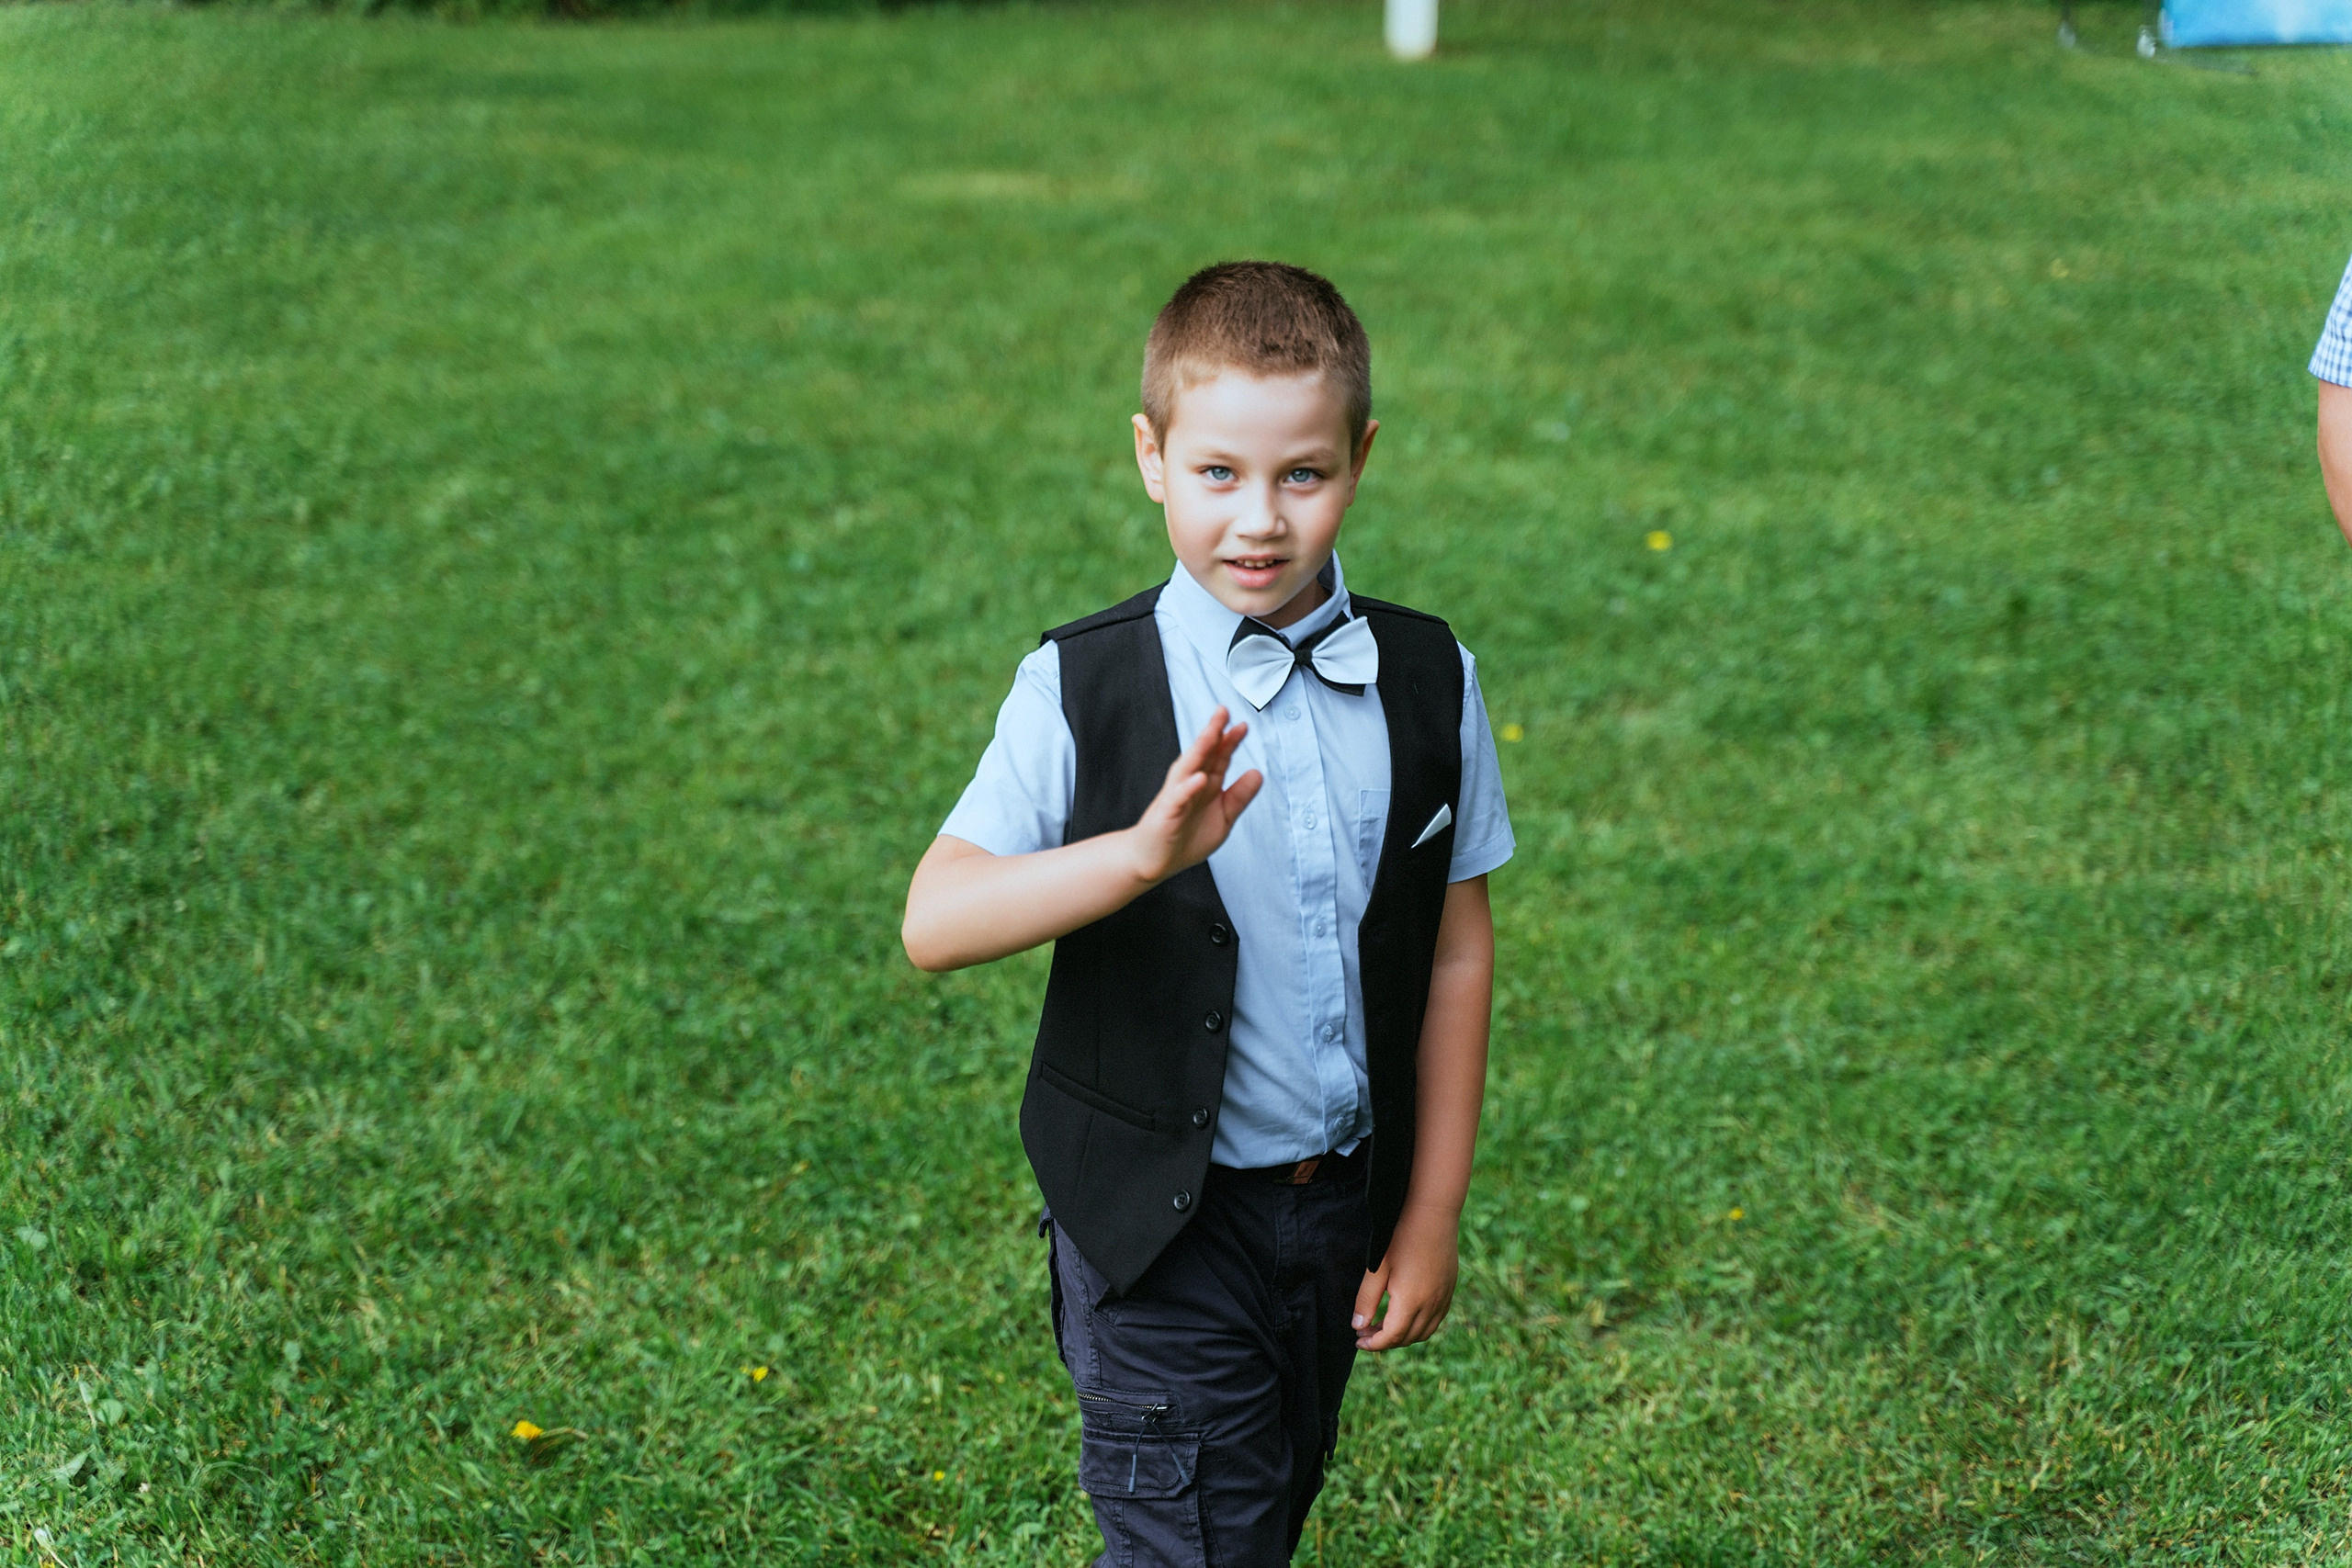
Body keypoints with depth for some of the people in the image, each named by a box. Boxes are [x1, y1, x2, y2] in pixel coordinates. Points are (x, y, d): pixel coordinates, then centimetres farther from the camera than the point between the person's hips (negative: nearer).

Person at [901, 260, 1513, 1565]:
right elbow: (933, 925, -22)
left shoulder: (1429, 682, -3)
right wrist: (1143, 852, -37)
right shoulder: (1081, 690, -13)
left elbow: (1457, 949, 3)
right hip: (1163, 1217, -4)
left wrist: (1433, 1215, 3)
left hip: (1343, 1204, 4)